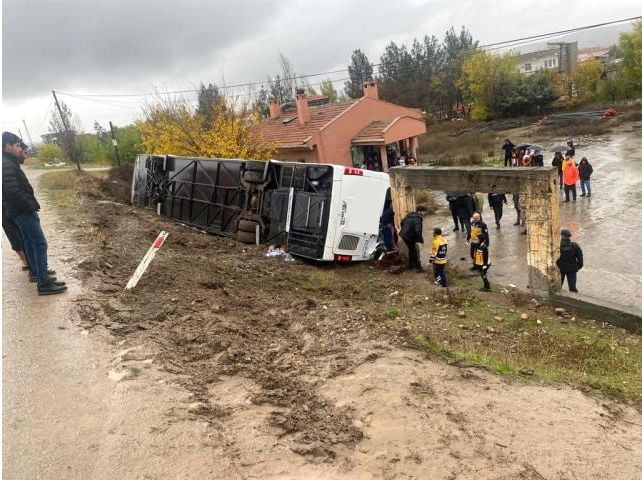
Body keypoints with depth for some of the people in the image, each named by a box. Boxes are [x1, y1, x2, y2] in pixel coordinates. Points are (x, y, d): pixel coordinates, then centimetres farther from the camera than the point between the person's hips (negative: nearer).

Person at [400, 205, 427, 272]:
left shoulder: (410, 215, 8)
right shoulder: (417, 219, -22)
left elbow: (402, 222, 20)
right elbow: (418, 231, -32)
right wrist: (420, 239, -20)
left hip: (404, 235, 9)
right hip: (409, 237, -9)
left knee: (411, 250, 25)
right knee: (415, 252, 3)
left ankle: (410, 264, 38)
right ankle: (418, 268, 9)